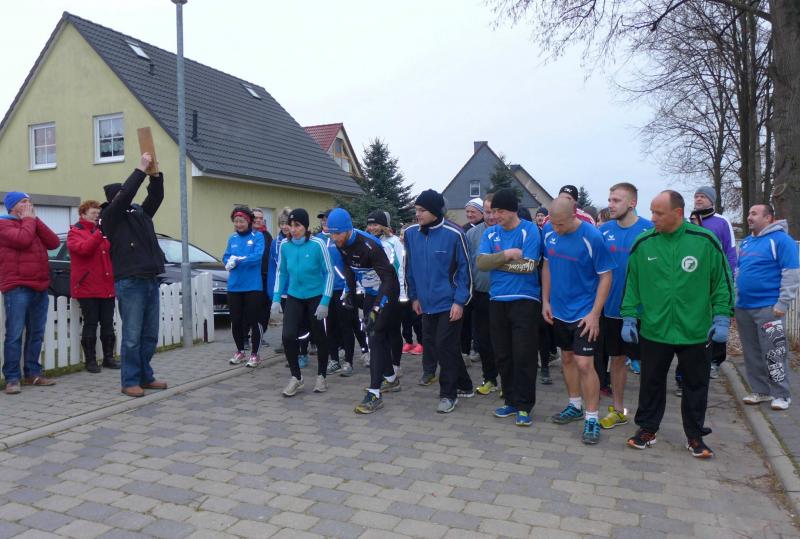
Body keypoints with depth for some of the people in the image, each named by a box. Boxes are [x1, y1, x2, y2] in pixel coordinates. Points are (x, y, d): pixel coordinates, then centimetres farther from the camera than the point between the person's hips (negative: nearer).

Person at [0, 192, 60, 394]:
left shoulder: (34, 223, 21)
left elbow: (54, 242, 7)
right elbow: (23, 239, -20)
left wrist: (35, 219, 3)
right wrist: (28, 219, -3)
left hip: (40, 288, 7)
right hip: (17, 288, -7)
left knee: (36, 333, 9)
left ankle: (32, 373, 16)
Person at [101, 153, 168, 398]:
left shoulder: (140, 213, 16)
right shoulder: (109, 217, -3)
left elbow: (156, 197, 10)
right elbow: (126, 194, -16)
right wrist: (141, 169, -12)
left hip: (151, 281, 7)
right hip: (129, 283, -6)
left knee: (150, 336, 10)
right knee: (132, 337, -3)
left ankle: (145, 377, 20)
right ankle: (130, 381, 5)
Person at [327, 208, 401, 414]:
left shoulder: (369, 245, -30)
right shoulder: (341, 244, -6)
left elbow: (388, 278, -30)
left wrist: (377, 308, -35)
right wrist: (350, 292, 11)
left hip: (387, 293, -8)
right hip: (370, 294, 8)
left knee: (376, 337, -13)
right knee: (379, 335, 16)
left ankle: (374, 394, -11)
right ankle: (391, 379, 33)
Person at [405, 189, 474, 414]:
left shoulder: (453, 234, -14)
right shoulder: (411, 233, 1)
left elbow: (464, 268, -10)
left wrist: (459, 301, -14)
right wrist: (414, 296, 10)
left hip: (449, 303, -6)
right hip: (426, 303, 6)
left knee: (445, 347, -4)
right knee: (431, 343, 13)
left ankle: (448, 394, 14)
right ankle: (465, 386, 30)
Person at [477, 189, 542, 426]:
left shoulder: (529, 230, -7)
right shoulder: (490, 233, 8)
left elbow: (528, 266, -16)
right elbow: (481, 262, -5)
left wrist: (496, 262, -7)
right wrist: (507, 254, -18)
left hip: (525, 300, -5)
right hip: (497, 300, 5)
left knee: (524, 356, -3)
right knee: (502, 355, 11)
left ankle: (524, 406, 8)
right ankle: (510, 400, 25)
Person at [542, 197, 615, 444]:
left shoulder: (592, 237, -19)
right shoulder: (549, 232, -4)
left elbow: (605, 276, -13)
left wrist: (594, 313, -16)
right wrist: (546, 301, 6)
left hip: (584, 313, -5)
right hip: (559, 310, 6)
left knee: (584, 364, -8)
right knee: (567, 358, 17)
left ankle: (592, 418, 7)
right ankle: (575, 406, 34)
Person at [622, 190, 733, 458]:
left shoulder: (705, 241, -7)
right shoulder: (643, 243, -3)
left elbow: (722, 281, -1)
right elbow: (632, 283, 4)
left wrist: (722, 319, -4)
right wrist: (629, 317, 1)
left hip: (696, 332, -1)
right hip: (653, 330, 1)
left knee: (696, 385, 13)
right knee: (651, 383, 13)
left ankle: (695, 435, 30)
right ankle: (647, 428, 30)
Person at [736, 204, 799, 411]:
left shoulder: (781, 239, -8)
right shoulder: (746, 242, 15)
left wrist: (782, 304, -16)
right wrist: (736, 298, 17)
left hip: (768, 308, -7)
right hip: (743, 307, 7)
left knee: (773, 354, -4)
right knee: (752, 353, 12)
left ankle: (781, 395, 8)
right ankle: (761, 391, 23)